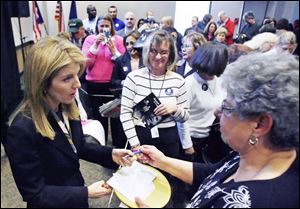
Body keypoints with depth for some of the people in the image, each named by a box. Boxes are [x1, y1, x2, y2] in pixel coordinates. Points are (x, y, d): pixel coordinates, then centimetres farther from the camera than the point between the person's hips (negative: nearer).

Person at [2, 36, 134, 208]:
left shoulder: (68, 107, -12)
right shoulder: (22, 130, -33)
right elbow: (34, 194, -23)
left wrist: (110, 153, -10)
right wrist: (86, 193, -25)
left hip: (75, 189, 6)